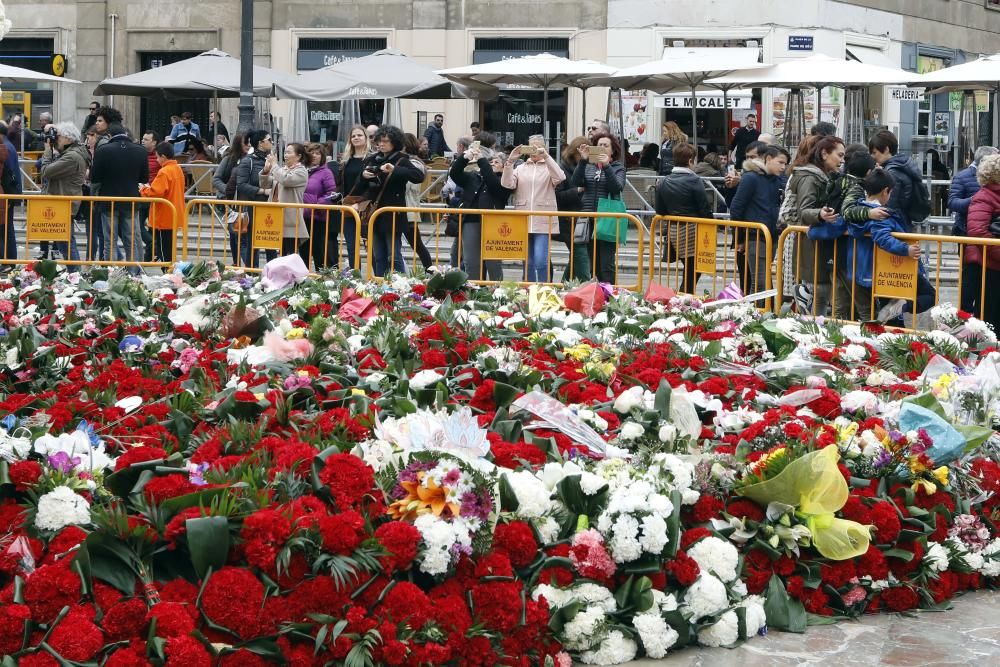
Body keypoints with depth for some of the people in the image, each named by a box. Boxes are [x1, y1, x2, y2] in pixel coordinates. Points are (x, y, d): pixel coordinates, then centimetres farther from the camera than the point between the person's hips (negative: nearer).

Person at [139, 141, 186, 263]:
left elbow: (156, 193, -25)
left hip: (164, 220, -9)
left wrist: (143, 190, -6)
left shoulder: (164, 172, -18)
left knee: (164, 254, -3)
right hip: (175, 218, 9)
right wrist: (150, 187, 12)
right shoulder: (178, 169, 11)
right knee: (170, 251, 14)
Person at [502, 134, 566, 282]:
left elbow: (560, 178, -14)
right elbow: (507, 184, -2)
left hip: (543, 221, -3)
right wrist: (510, 160, -12)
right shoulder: (520, 168, 13)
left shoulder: (549, 167, 7)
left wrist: (546, 156, -20)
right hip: (523, 220, 3)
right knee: (528, 261, 8)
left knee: (541, 261, -14)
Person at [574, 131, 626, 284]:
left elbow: (617, 187, -12)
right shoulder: (588, 166, 12)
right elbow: (576, 182, -4)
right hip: (589, 218, 3)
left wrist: (606, 166, -20)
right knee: (591, 262, 6)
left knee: (607, 263, -5)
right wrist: (583, 160, -14)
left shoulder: (618, 168, 6)